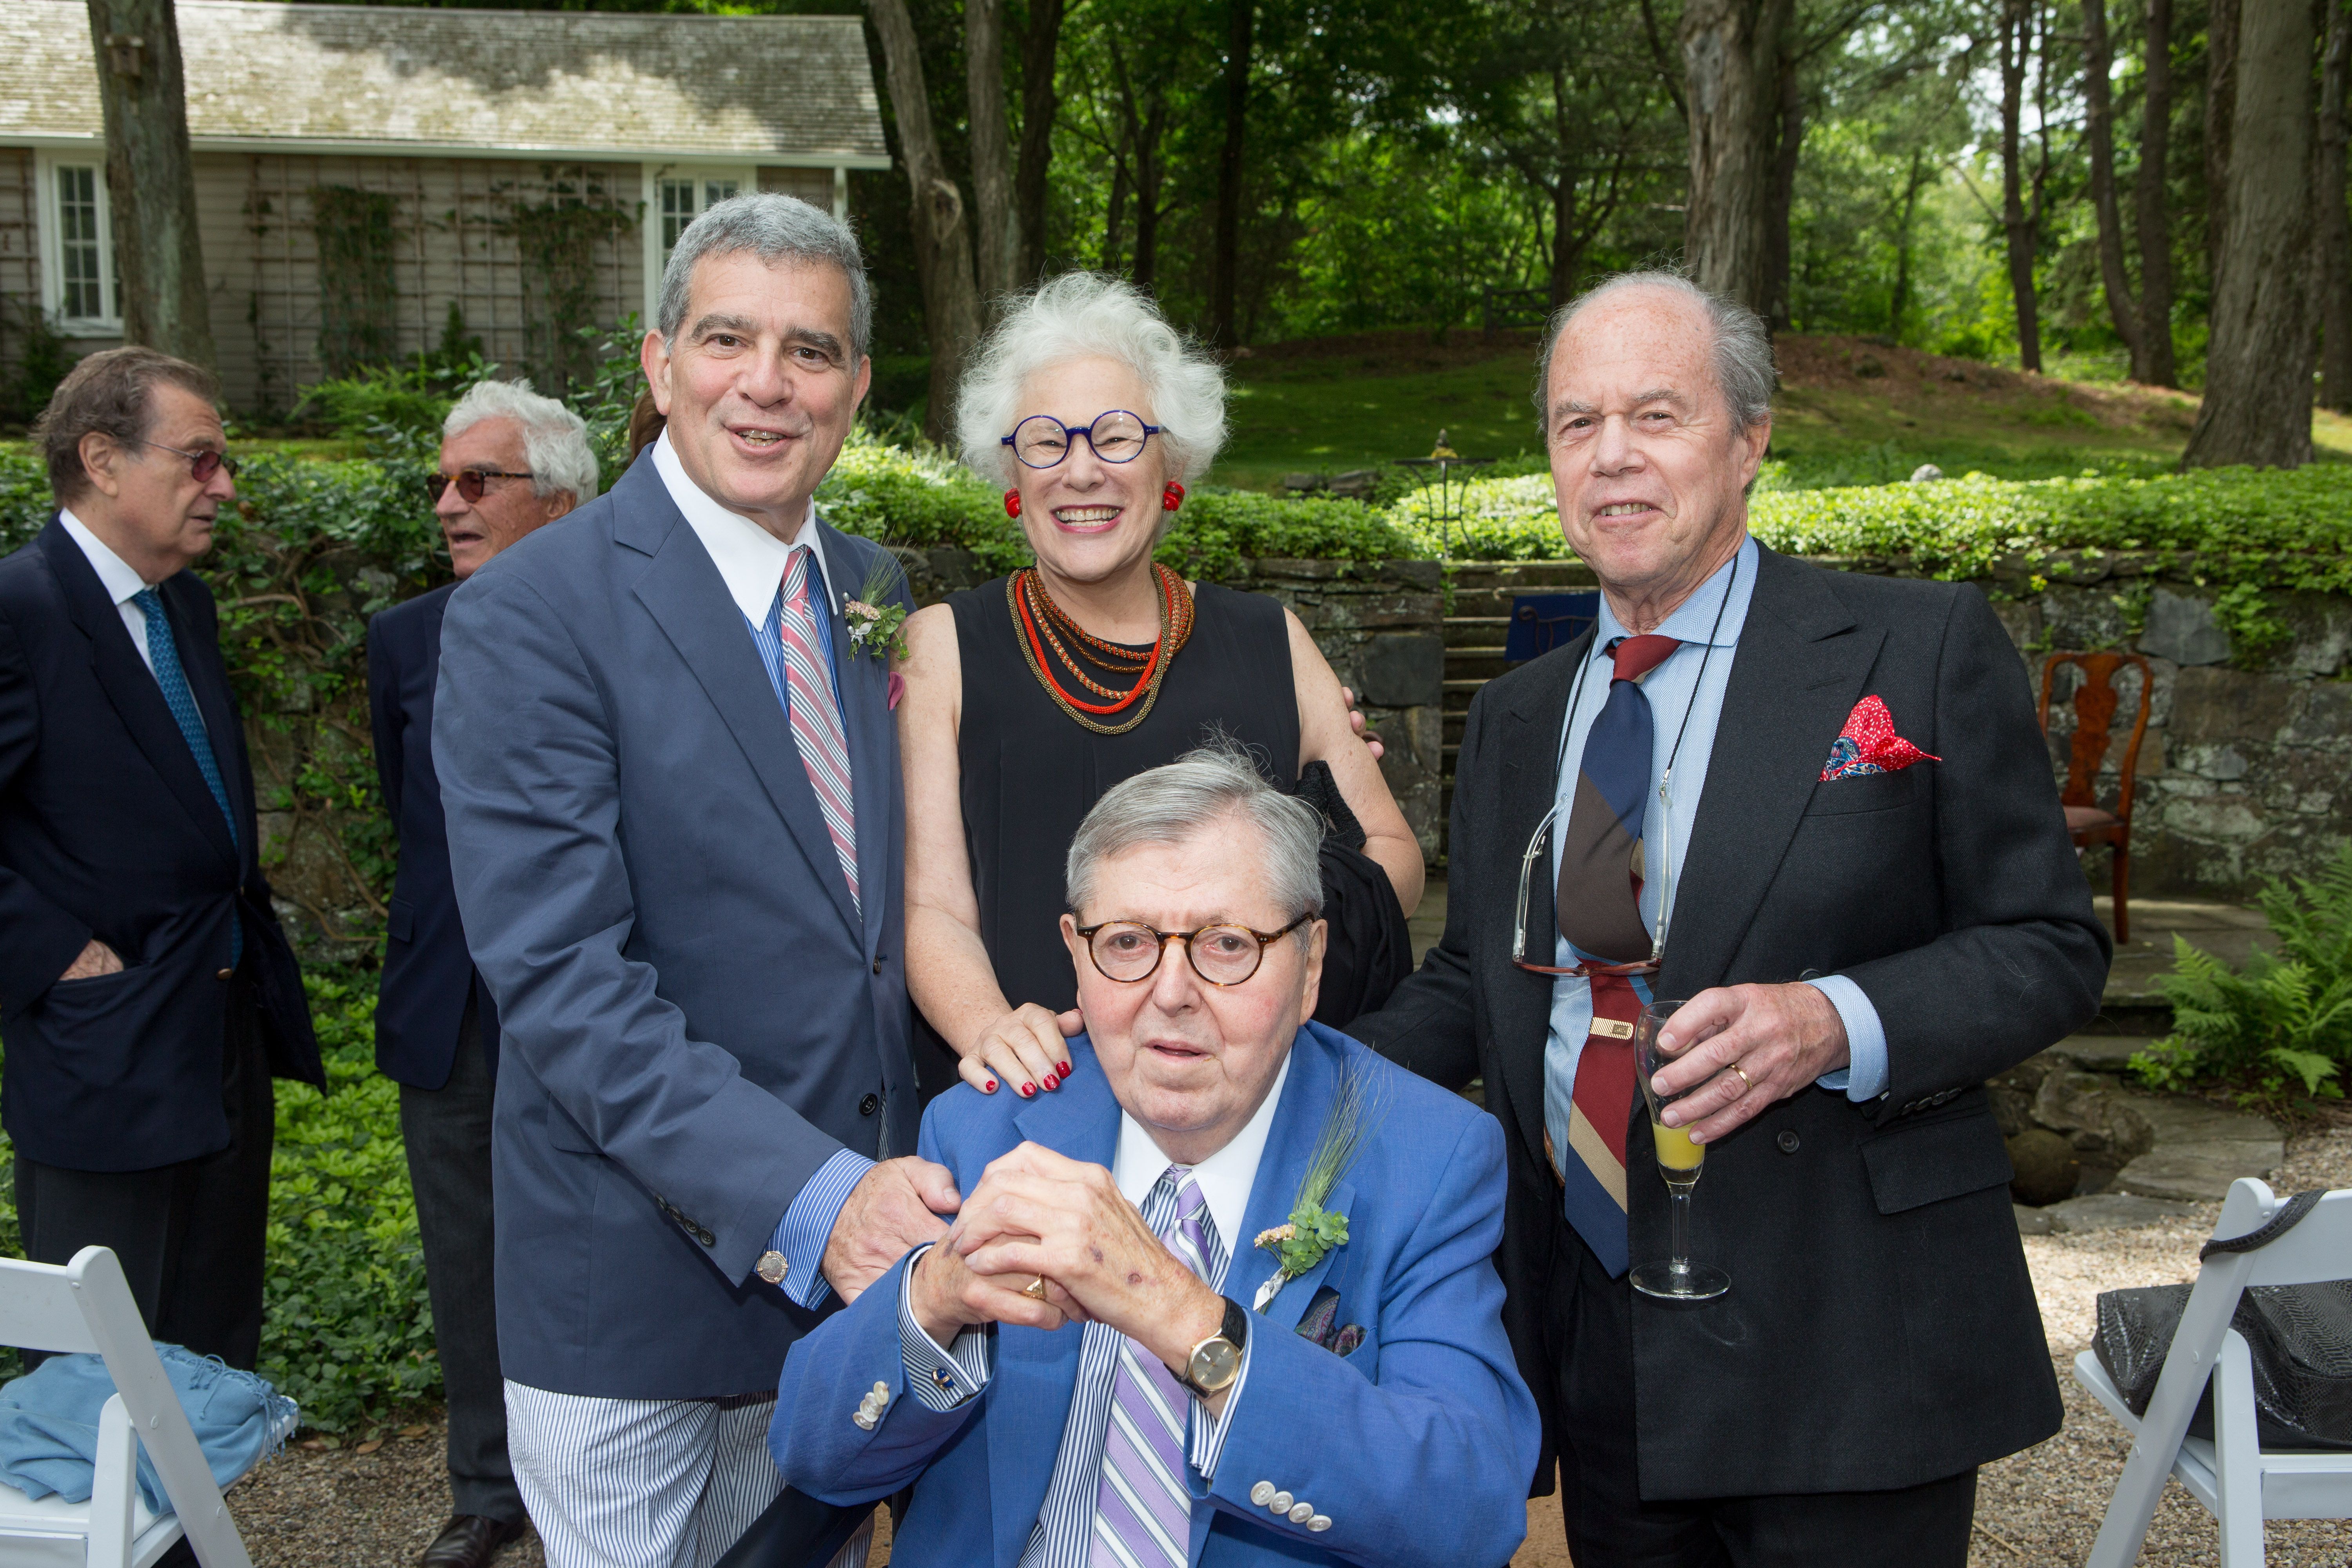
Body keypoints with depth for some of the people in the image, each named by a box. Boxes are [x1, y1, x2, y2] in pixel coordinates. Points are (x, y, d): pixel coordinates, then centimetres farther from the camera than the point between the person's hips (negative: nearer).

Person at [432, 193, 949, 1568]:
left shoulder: (878, 593, 7)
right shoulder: (529, 615, -14)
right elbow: (560, 980, -21)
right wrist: (808, 1203, -27)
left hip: (854, 1254, 6)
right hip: (640, 1277, -6)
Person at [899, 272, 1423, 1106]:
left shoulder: (1270, 642, 14)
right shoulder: (942, 648, 8)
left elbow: (1394, 852, 17)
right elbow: (930, 906, 0)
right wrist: (990, 1029, -20)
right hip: (1033, 1104, -3)